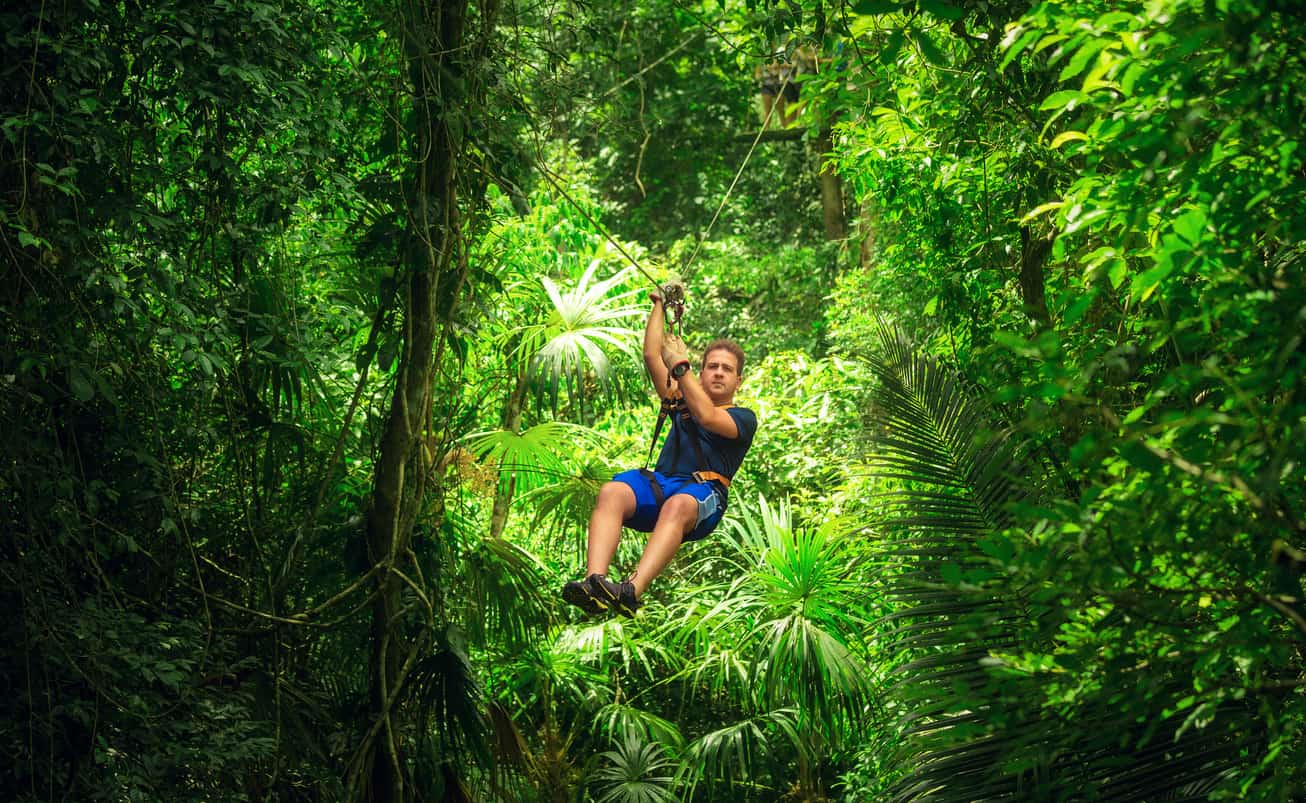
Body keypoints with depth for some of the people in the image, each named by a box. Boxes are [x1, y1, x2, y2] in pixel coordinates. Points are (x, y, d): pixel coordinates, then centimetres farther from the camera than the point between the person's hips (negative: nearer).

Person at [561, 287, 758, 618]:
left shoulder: (744, 418, 16)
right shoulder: (683, 403, 32)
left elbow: (708, 417, -5)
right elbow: (651, 356, 29)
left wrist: (680, 365, -4)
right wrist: (659, 305, 29)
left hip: (703, 493, -4)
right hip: (659, 481, 4)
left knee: (678, 505, -42)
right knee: (612, 493, -31)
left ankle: (632, 591, -63)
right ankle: (593, 581, -53)